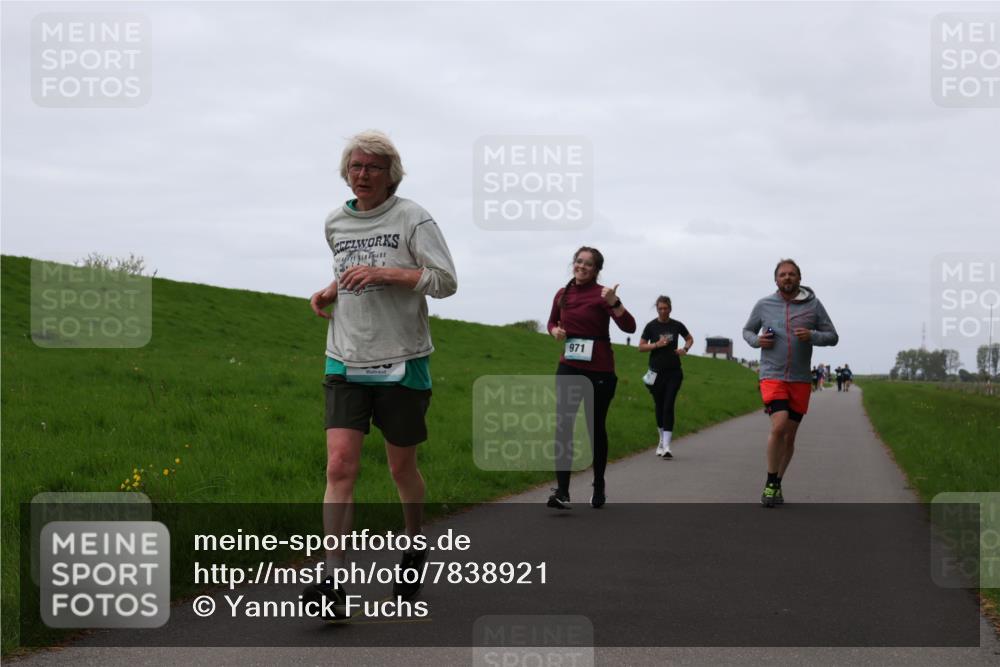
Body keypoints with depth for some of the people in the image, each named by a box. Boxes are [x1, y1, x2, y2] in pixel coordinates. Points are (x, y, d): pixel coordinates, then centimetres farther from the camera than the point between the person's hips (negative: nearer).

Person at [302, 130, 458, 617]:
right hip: (346, 361, 3)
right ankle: (333, 581, -13)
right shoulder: (335, 224, 11)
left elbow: (445, 281, -10)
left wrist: (383, 273, -18)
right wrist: (331, 291, 7)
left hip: (401, 362, -3)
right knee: (340, 467, -11)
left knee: (402, 468, 10)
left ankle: (414, 548, 36)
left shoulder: (412, 219, -5)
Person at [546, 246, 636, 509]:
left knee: (596, 427, 8)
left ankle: (599, 487, 26)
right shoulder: (562, 294, 6)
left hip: (599, 370, -3)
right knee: (563, 427, -10)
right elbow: (552, 322, 25)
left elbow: (629, 327, -19)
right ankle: (562, 492, -14)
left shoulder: (602, 294, -8)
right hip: (568, 368, 3)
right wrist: (555, 331, 2)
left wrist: (613, 303, -34)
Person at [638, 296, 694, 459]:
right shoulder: (651, 326, -2)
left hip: (674, 372, -1)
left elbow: (689, 339, 19)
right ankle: (662, 439, 32)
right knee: (659, 407, 11)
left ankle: (666, 446, -16)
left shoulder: (677, 325, 2)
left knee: (668, 406, -11)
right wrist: (657, 344, -15)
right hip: (657, 372, 1)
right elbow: (641, 347, 0)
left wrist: (685, 349, -1)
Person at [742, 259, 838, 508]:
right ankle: (771, 482, -6)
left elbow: (832, 337, 6)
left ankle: (776, 485, 24)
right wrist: (756, 341, -6)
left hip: (800, 380, 2)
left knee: (790, 436, 7)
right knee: (779, 426, -21)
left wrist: (812, 335, -14)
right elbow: (747, 330, 17)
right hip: (772, 376, -2)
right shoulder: (764, 305, 2)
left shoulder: (813, 305, 2)